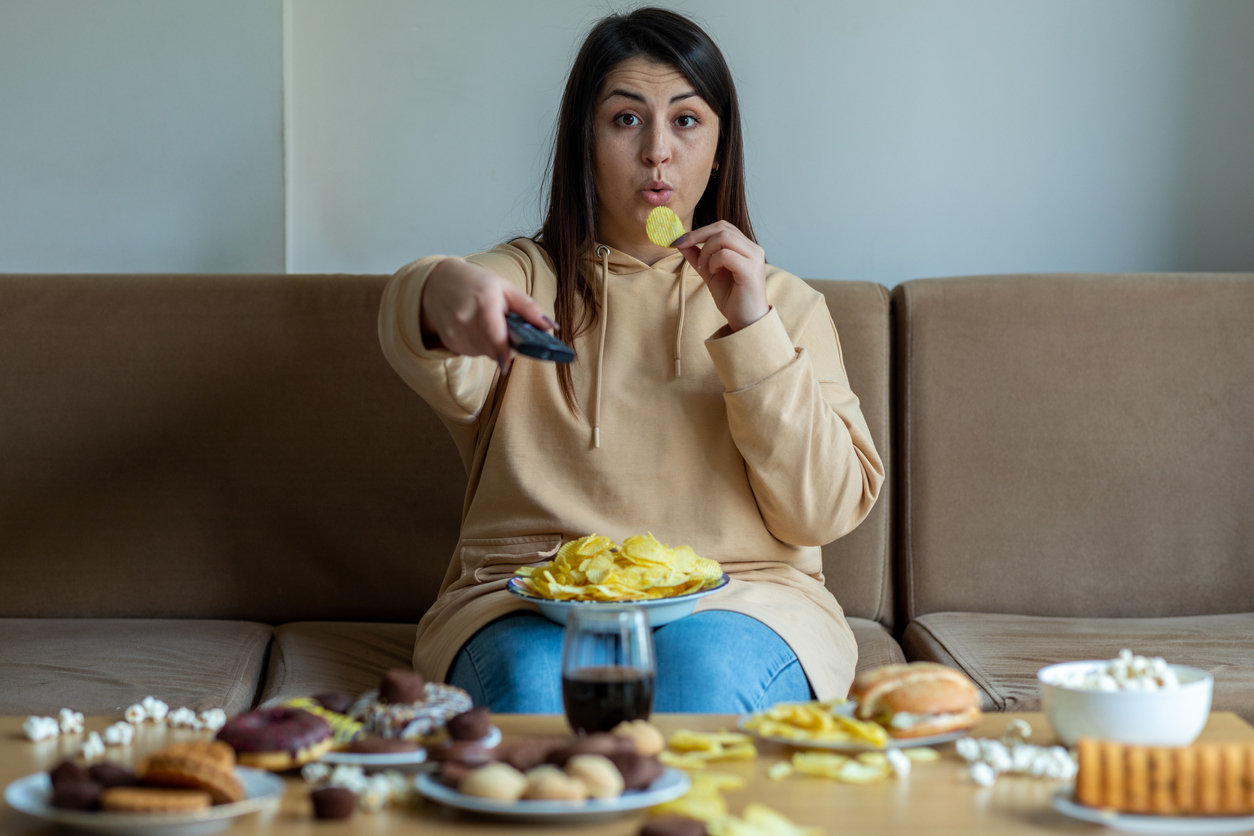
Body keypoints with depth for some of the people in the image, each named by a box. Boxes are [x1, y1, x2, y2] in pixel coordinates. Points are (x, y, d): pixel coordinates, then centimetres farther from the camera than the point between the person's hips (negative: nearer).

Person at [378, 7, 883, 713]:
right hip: (528, 603, -1)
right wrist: (441, 292, -38)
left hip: (736, 604, 1)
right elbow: (451, 374, -13)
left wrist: (752, 330, -6)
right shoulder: (523, 278, 14)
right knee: (535, 680, -35)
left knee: (701, 663, -34)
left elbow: (826, 511, 4)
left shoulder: (787, 304, 17)